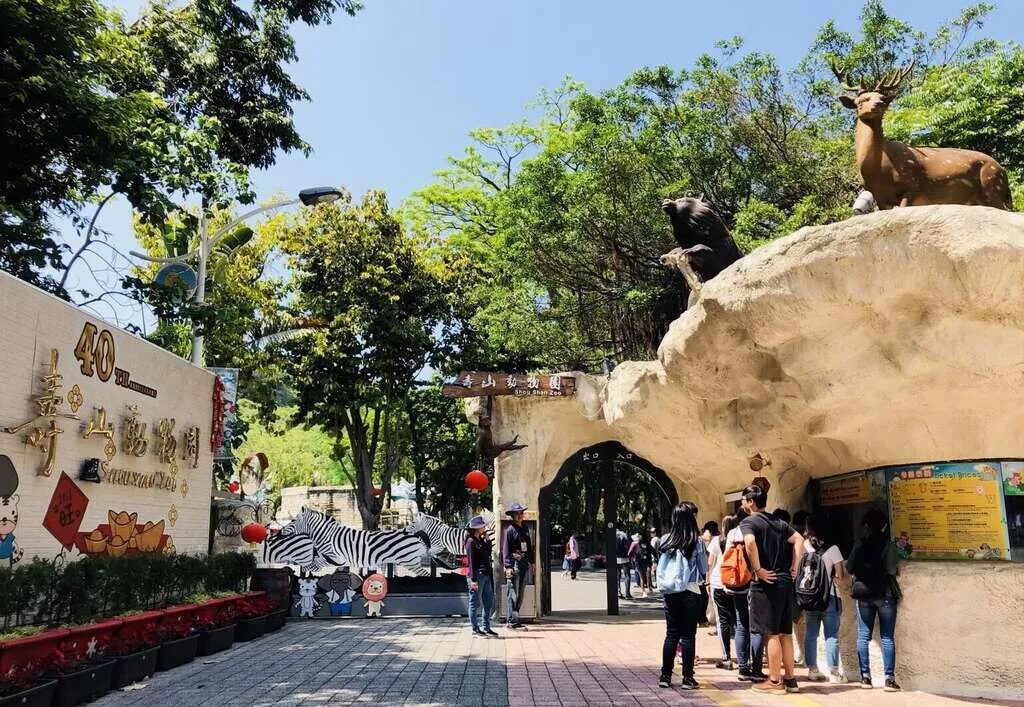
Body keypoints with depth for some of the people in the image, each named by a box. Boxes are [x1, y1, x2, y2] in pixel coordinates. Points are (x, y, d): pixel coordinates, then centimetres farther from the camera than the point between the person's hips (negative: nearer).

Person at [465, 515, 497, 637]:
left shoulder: (481, 540, 15)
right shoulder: (471, 542, -11)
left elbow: (489, 552, 13)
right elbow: (471, 562, -15)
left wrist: (487, 540, 6)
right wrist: (473, 579, -19)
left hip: (486, 575, 9)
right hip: (477, 575, -9)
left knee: (489, 603, 13)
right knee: (475, 603, 1)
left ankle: (486, 628, 23)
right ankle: (475, 629, 9)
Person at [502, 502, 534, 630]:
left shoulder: (525, 528, 16)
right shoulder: (509, 530, -6)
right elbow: (505, 549, -10)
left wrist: (531, 562, 20)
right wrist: (508, 567, -16)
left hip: (524, 564, 8)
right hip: (514, 564, -8)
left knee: (520, 595, 10)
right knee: (513, 594, -8)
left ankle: (510, 620, 17)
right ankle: (514, 621, -6)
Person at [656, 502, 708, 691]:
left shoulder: (666, 540, 0)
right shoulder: (696, 541, -9)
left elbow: (660, 568, 7)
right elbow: (704, 569, 1)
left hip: (669, 592, 3)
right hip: (690, 591, -3)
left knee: (671, 634, 10)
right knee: (688, 635, 4)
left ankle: (665, 676, 12)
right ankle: (687, 678, 7)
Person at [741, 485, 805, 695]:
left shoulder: (748, 522, -7)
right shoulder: (779, 522, 16)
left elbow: (750, 542, -26)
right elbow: (799, 540, 13)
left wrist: (758, 569, -17)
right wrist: (794, 567, 10)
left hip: (766, 583, -7)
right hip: (785, 581, 7)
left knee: (771, 634, -2)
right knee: (785, 633, 13)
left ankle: (775, 681, 4)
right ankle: (789, 678, 19)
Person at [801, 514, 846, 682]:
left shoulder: (802, 547, -4)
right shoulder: (832, 549, -8)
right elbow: (840, 575, -8)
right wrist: (830, 574, 12)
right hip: (829, 597, -2)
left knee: (810, 634, 10)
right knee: (831, 636, 4)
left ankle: (812, 670, 15)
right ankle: (834, 672, 6)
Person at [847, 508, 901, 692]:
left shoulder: (859, 544, 1)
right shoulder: (886, 544, -9)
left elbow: (850, 568, 1)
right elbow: (892, 570, -14)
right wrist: (896, 570, 7)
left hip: (864, 595, 3)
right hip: (885, 594, -3)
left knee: (863, 636, 8)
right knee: (887, 638, 3)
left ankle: (865, 677, 9)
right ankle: (889, 679, 2)